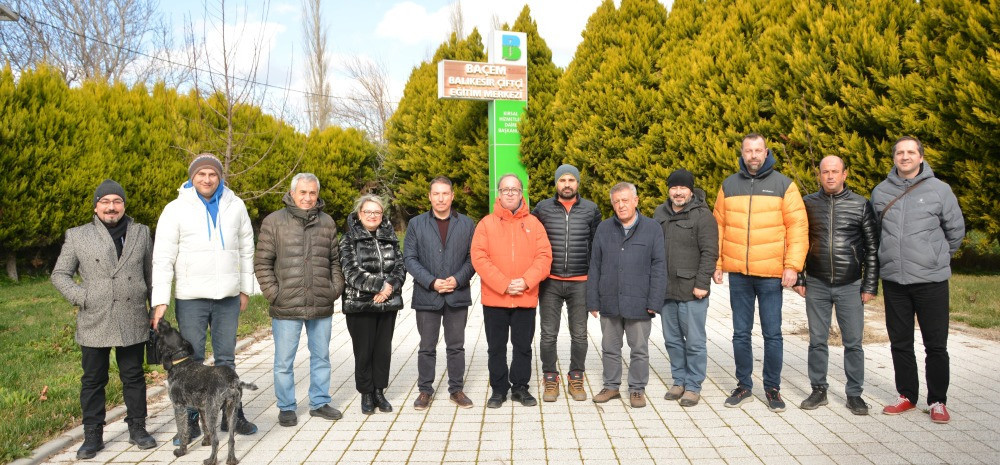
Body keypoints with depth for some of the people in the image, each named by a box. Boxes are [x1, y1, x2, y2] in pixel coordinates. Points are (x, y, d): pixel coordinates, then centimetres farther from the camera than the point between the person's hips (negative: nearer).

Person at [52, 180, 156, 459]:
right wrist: (82, 298, -8)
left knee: (134, 377, 10)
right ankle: (92, 435, 20)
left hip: (133, 323, 1)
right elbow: (59, 274, 6)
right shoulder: (77, 236, 3)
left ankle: (137, 428, 22)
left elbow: (150, 275, 11)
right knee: (93, 380, 8)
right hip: (94, 324, -1)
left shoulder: (141, 233, 8)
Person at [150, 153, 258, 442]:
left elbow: (246, 249, 11)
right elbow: (163, 258, -5)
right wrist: (160, 301, -11)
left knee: (226, 359, 12)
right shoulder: (176, 209, -3)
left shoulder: (235, 206, 4)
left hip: (228, 297, 2)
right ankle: (190, 421, 17)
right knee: (192, 361, 6)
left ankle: (232, 414, 23)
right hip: (190, 298, -2)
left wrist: (245, 288, 9)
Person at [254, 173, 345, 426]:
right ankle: (286, 408, 22)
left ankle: (319, 403, 29)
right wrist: (273, 293, -9)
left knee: (321, 357, 14)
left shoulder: (327, 222, 9)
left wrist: (336, 289, 3)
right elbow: (262, 263, -2)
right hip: (286, 308, -3)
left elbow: (335, 261, 14)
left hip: (322, 307, 3)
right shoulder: (274, 222, -2)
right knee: (284, 362, 6)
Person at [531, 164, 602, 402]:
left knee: (579, 334, 7)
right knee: (548, 334, 4)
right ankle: (550, 379, 17)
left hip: (580, 282, 0)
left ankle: (576, 379, 21)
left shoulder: (591, 210, 4)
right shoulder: (542, 209, 2)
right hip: (550, 282, 0)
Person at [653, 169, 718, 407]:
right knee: (672, 339, 14)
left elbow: (709, 253, -11)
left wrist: (702, 283, -15)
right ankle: (679, 381, 28)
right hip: (665, 290, 6)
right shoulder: (660, 213, 12)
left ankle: (693, 386, 14)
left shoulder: (702, 215, -7)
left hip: (691, 291, -6)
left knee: (694, 341, 2)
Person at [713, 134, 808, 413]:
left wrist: (792, 265, -10)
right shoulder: (729, 186, 9)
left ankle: (772, 388, 19)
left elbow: (798, 227, -2)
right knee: (740, 333, 10)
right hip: (738, 274, 2)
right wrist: (717, 263, 4)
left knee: (772, 334, 5)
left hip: (771, 274, -2)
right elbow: (719, 227, 10)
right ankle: (744, 386, 22)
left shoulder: (783, 185, 1)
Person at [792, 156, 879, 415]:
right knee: (817, 341, 8)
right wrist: (798, 279, 3)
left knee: (853, 343, 5)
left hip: (851, 286, -1)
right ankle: (819, 390, 20)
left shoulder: (861, 205, 1)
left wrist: (870, 286, -2)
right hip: (816, 285, 1)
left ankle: (854, 394, 17)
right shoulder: (808, 204, 5)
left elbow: (873, 248, 2)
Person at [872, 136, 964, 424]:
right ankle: (907, 395, 24)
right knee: (900, 343, 11)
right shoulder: (881, 192, 5)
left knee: (936, 344, 3)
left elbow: (955, 230, 7)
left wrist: (938, 257, 14)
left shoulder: (939, 189, -2)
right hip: (893, 280, 3)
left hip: (931, 280, -3)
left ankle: (938, 401, 15)